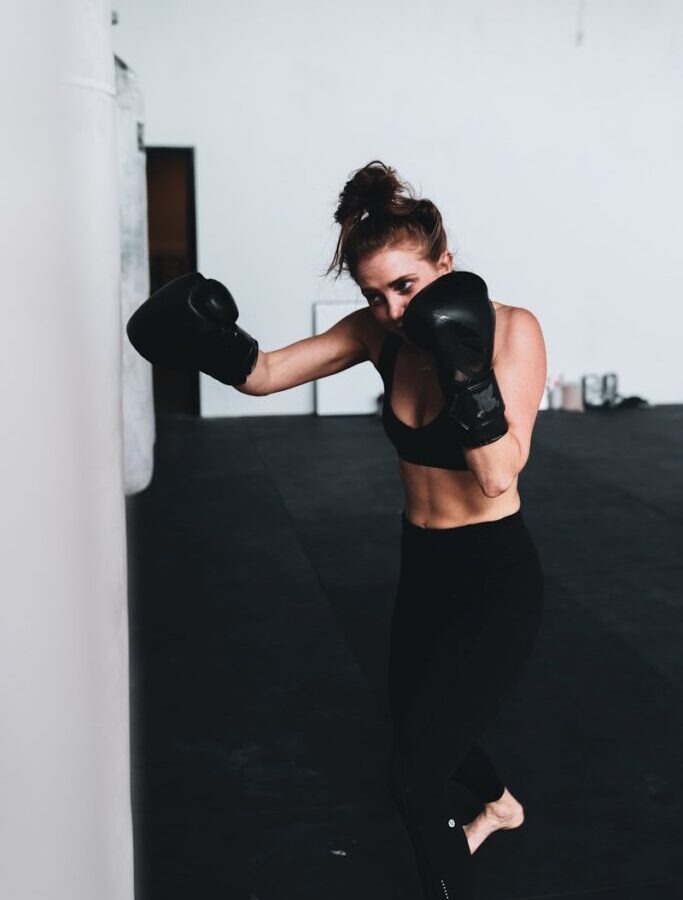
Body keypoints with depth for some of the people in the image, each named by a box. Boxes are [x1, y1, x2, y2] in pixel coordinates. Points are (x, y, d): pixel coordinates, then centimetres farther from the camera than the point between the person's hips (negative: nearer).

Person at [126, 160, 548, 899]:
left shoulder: (511, 330, -19)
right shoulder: (380, 332, -6)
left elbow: (498, 476, -26)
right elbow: (265, 373, -10)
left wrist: (467, 370, -37)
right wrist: (211, 340, -30)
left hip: (496, 576, -6)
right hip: (422, 567, 7)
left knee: (412, 774, -10)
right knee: (416, 721, 28)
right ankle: (499, 804, 61)